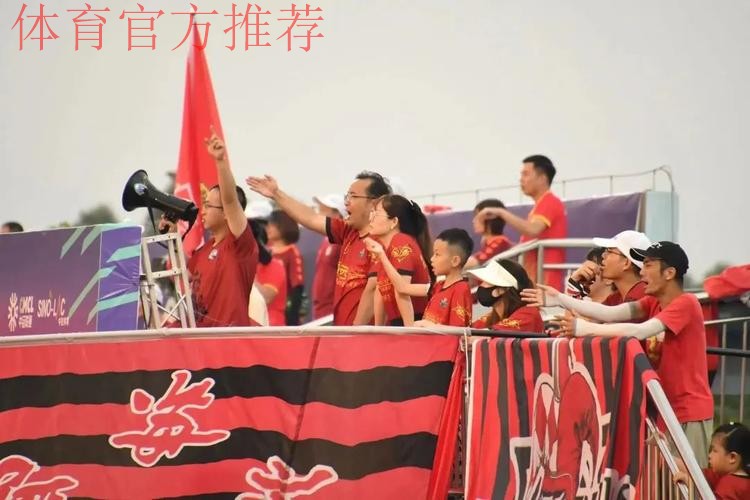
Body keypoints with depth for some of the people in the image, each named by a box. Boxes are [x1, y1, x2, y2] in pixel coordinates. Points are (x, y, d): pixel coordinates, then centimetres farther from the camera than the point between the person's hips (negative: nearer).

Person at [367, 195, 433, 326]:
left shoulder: (402, 244, -15)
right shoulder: (381, 247, 12)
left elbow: (402, 292, -21)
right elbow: (381, 291, 14)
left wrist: (410, 331, -26)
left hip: (416, 324, -9)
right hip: (396, 325, 9)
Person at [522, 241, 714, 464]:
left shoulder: (686, 304, -17)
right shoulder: (653, 303, 9)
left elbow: (639, 331, -28)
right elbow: (611, 313, -3)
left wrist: (586, 328, -29)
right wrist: (560, 300, -10)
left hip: (690, 412, -8)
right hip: (666, 408, 8)